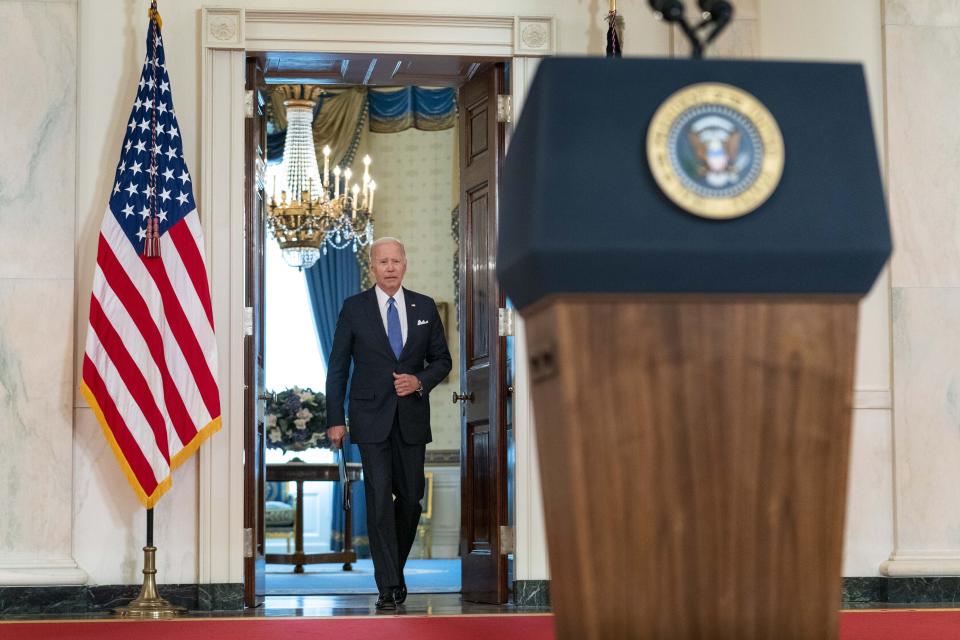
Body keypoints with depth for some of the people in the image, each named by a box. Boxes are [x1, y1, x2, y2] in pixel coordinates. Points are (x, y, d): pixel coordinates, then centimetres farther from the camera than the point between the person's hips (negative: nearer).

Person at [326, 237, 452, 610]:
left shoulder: (425, 308, 7)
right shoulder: (354, 308, 0)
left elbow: (442, 359, 12)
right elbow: (337, 366, 2)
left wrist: (420, 381, -9)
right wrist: (335, 419, -4)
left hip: (412, 418, 3)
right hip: (371, 418, -3)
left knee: (411, 497, 6)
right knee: (380, 498, -9)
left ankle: (395, 569, 28)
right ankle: (389, 586, -8)